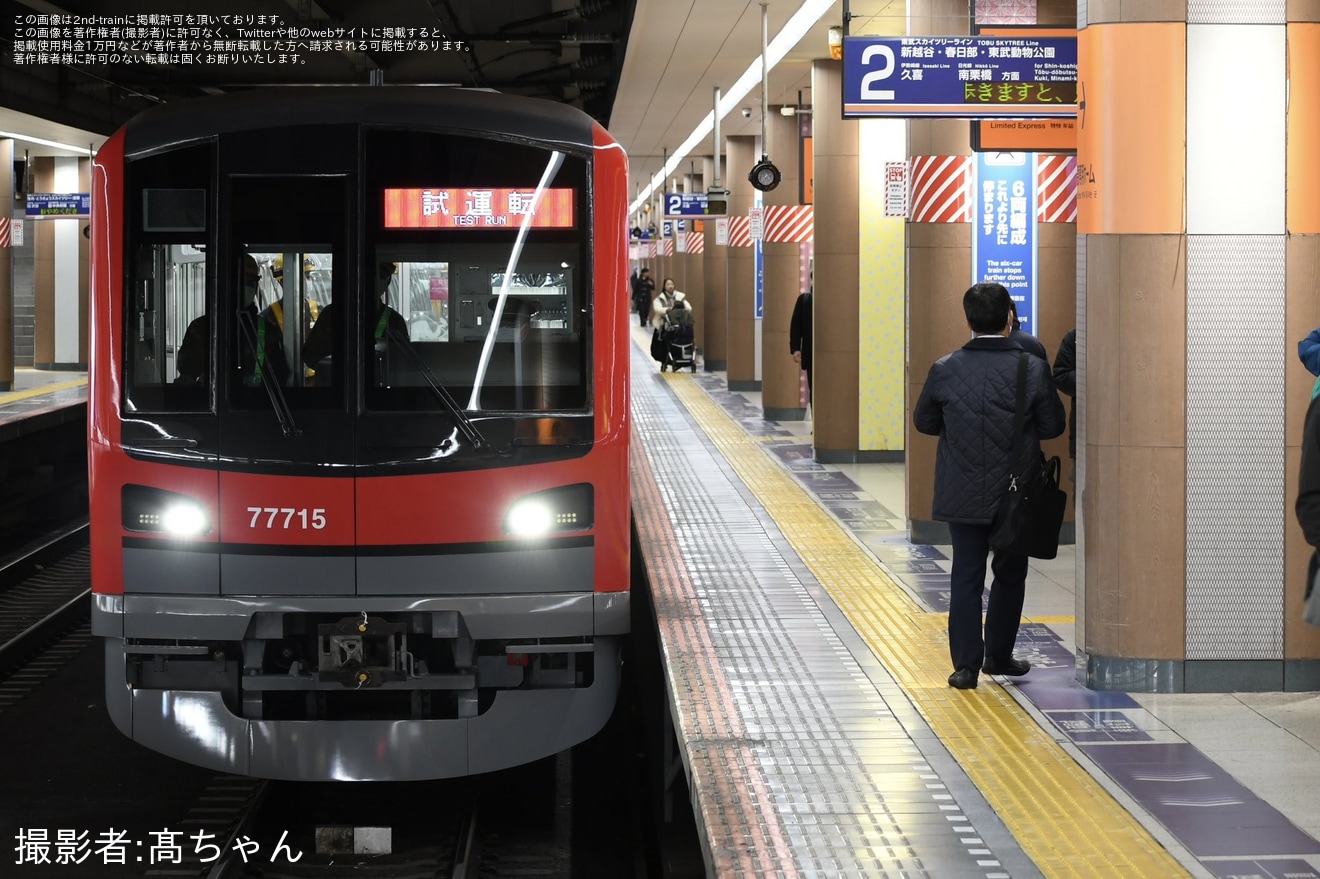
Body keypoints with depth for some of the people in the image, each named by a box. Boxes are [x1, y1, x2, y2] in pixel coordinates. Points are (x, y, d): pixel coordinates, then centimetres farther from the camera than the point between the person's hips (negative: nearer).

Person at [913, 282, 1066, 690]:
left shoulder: (945, 370, -8)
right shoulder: (1033, 369, -13)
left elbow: (923, 422, 5)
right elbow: (1053, 426, -4)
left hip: (963, 495, 1)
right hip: (1016, 494, -1)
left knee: (966, 576, 7)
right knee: (1010, 574, 16)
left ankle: (966, 664, 3)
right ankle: (998, 656, 24)